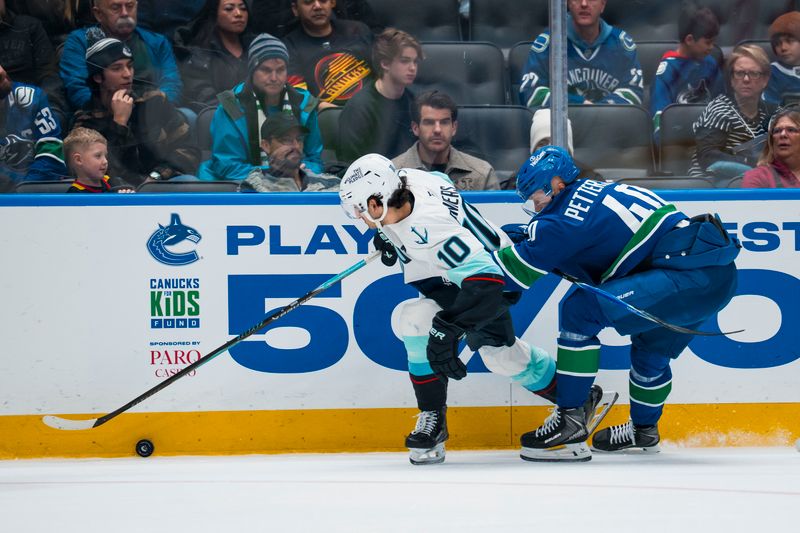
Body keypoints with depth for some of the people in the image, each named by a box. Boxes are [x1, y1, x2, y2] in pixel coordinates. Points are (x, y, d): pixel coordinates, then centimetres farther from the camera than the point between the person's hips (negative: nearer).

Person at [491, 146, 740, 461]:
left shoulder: (568, 217, -9)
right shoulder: (592, 193, 19)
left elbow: (520, 267, -8)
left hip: (690, 275, -11)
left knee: (580, 309, -15)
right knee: (651, 349, 34)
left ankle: (570, 420, -11)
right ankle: (643, 430, 55)